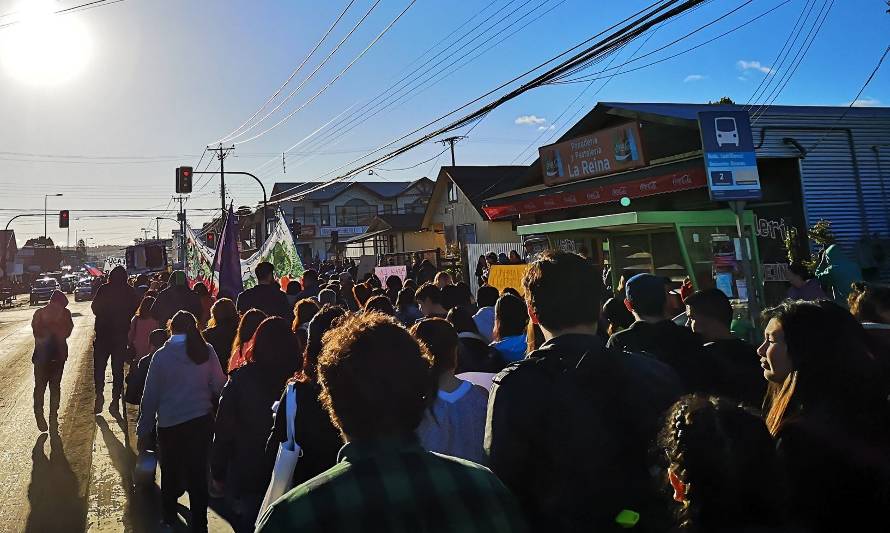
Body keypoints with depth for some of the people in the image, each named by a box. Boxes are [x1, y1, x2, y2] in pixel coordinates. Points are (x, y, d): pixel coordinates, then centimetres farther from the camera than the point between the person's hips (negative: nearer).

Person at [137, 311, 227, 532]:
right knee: (198, 472, 10)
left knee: (170, 472, 20)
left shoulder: (161, 356, -9)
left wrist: (143, 431, 3)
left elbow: (150, 396, -5)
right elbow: (219, 386, -7)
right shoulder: (207, 352, -8)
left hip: (169, 423, 0)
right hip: (201, 421, 0)